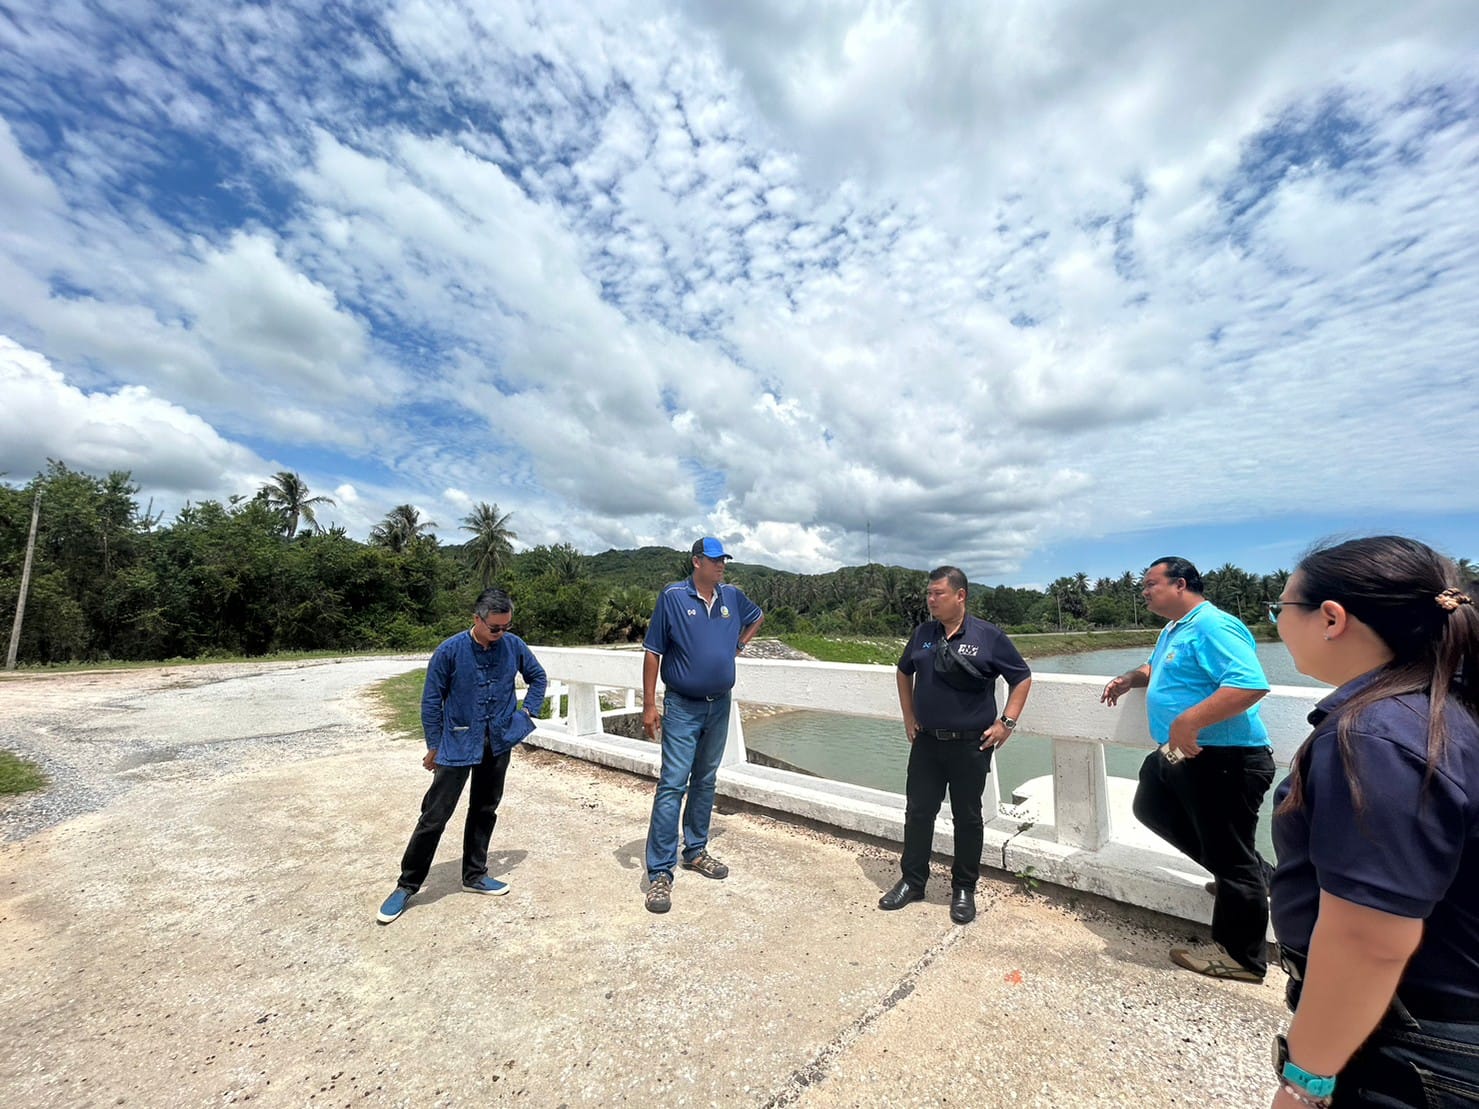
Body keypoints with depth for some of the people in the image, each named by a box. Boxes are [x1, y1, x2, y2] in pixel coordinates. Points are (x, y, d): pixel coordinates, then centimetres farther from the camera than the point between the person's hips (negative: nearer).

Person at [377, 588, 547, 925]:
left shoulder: (514, 646, -7)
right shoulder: (449, 651, -16)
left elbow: (538, 676, 10)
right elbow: (432, 700, -6)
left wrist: (529, 711, 0)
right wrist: (434, 746, -1)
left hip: (499, 743, 3)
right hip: (458, 745, -3)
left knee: (485, 810, 16)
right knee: (435, 815, 2)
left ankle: (475, 875, 33)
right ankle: (407, 885, 21)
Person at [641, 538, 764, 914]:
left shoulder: (732, 596, 2)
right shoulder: (673, 596, -11)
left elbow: (757, 617, 24)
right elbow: (653, 652, -9)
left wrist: (738, 643, 8)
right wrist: (649, 705, -11)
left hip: (719, 706, 5)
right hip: (682, 708, -5)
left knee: (705, 781, 16)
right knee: (672, 785, -5)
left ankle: (695, 851, 32)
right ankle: (660, 872, 4)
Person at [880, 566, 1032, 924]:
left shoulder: (988, 636, -9)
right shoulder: (923, 633, 2)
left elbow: (1022, 678, 0)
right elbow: (904, 672, 17)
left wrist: (1007, 723, -7)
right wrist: (908, 716, 11)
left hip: (970, 745, -3)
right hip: (926, 742, 4)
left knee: (968, 818, 11)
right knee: (917, 812, 11)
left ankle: (964, 888, 29)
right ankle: (912, 881, 28)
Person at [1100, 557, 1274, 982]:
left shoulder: (1212, 625, -20)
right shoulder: (1172, 630, 13)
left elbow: (1251, 684, -32)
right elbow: (1158, 669, 31)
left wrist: (1189, 721, -34)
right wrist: (1130, 679, 11)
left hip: (1225, 760, -11)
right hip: (1182, 756, 11)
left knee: (1230, 858, 4)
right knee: (1152, 808, 25)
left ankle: (1242, 957, 22)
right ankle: (1250, 874, 35)